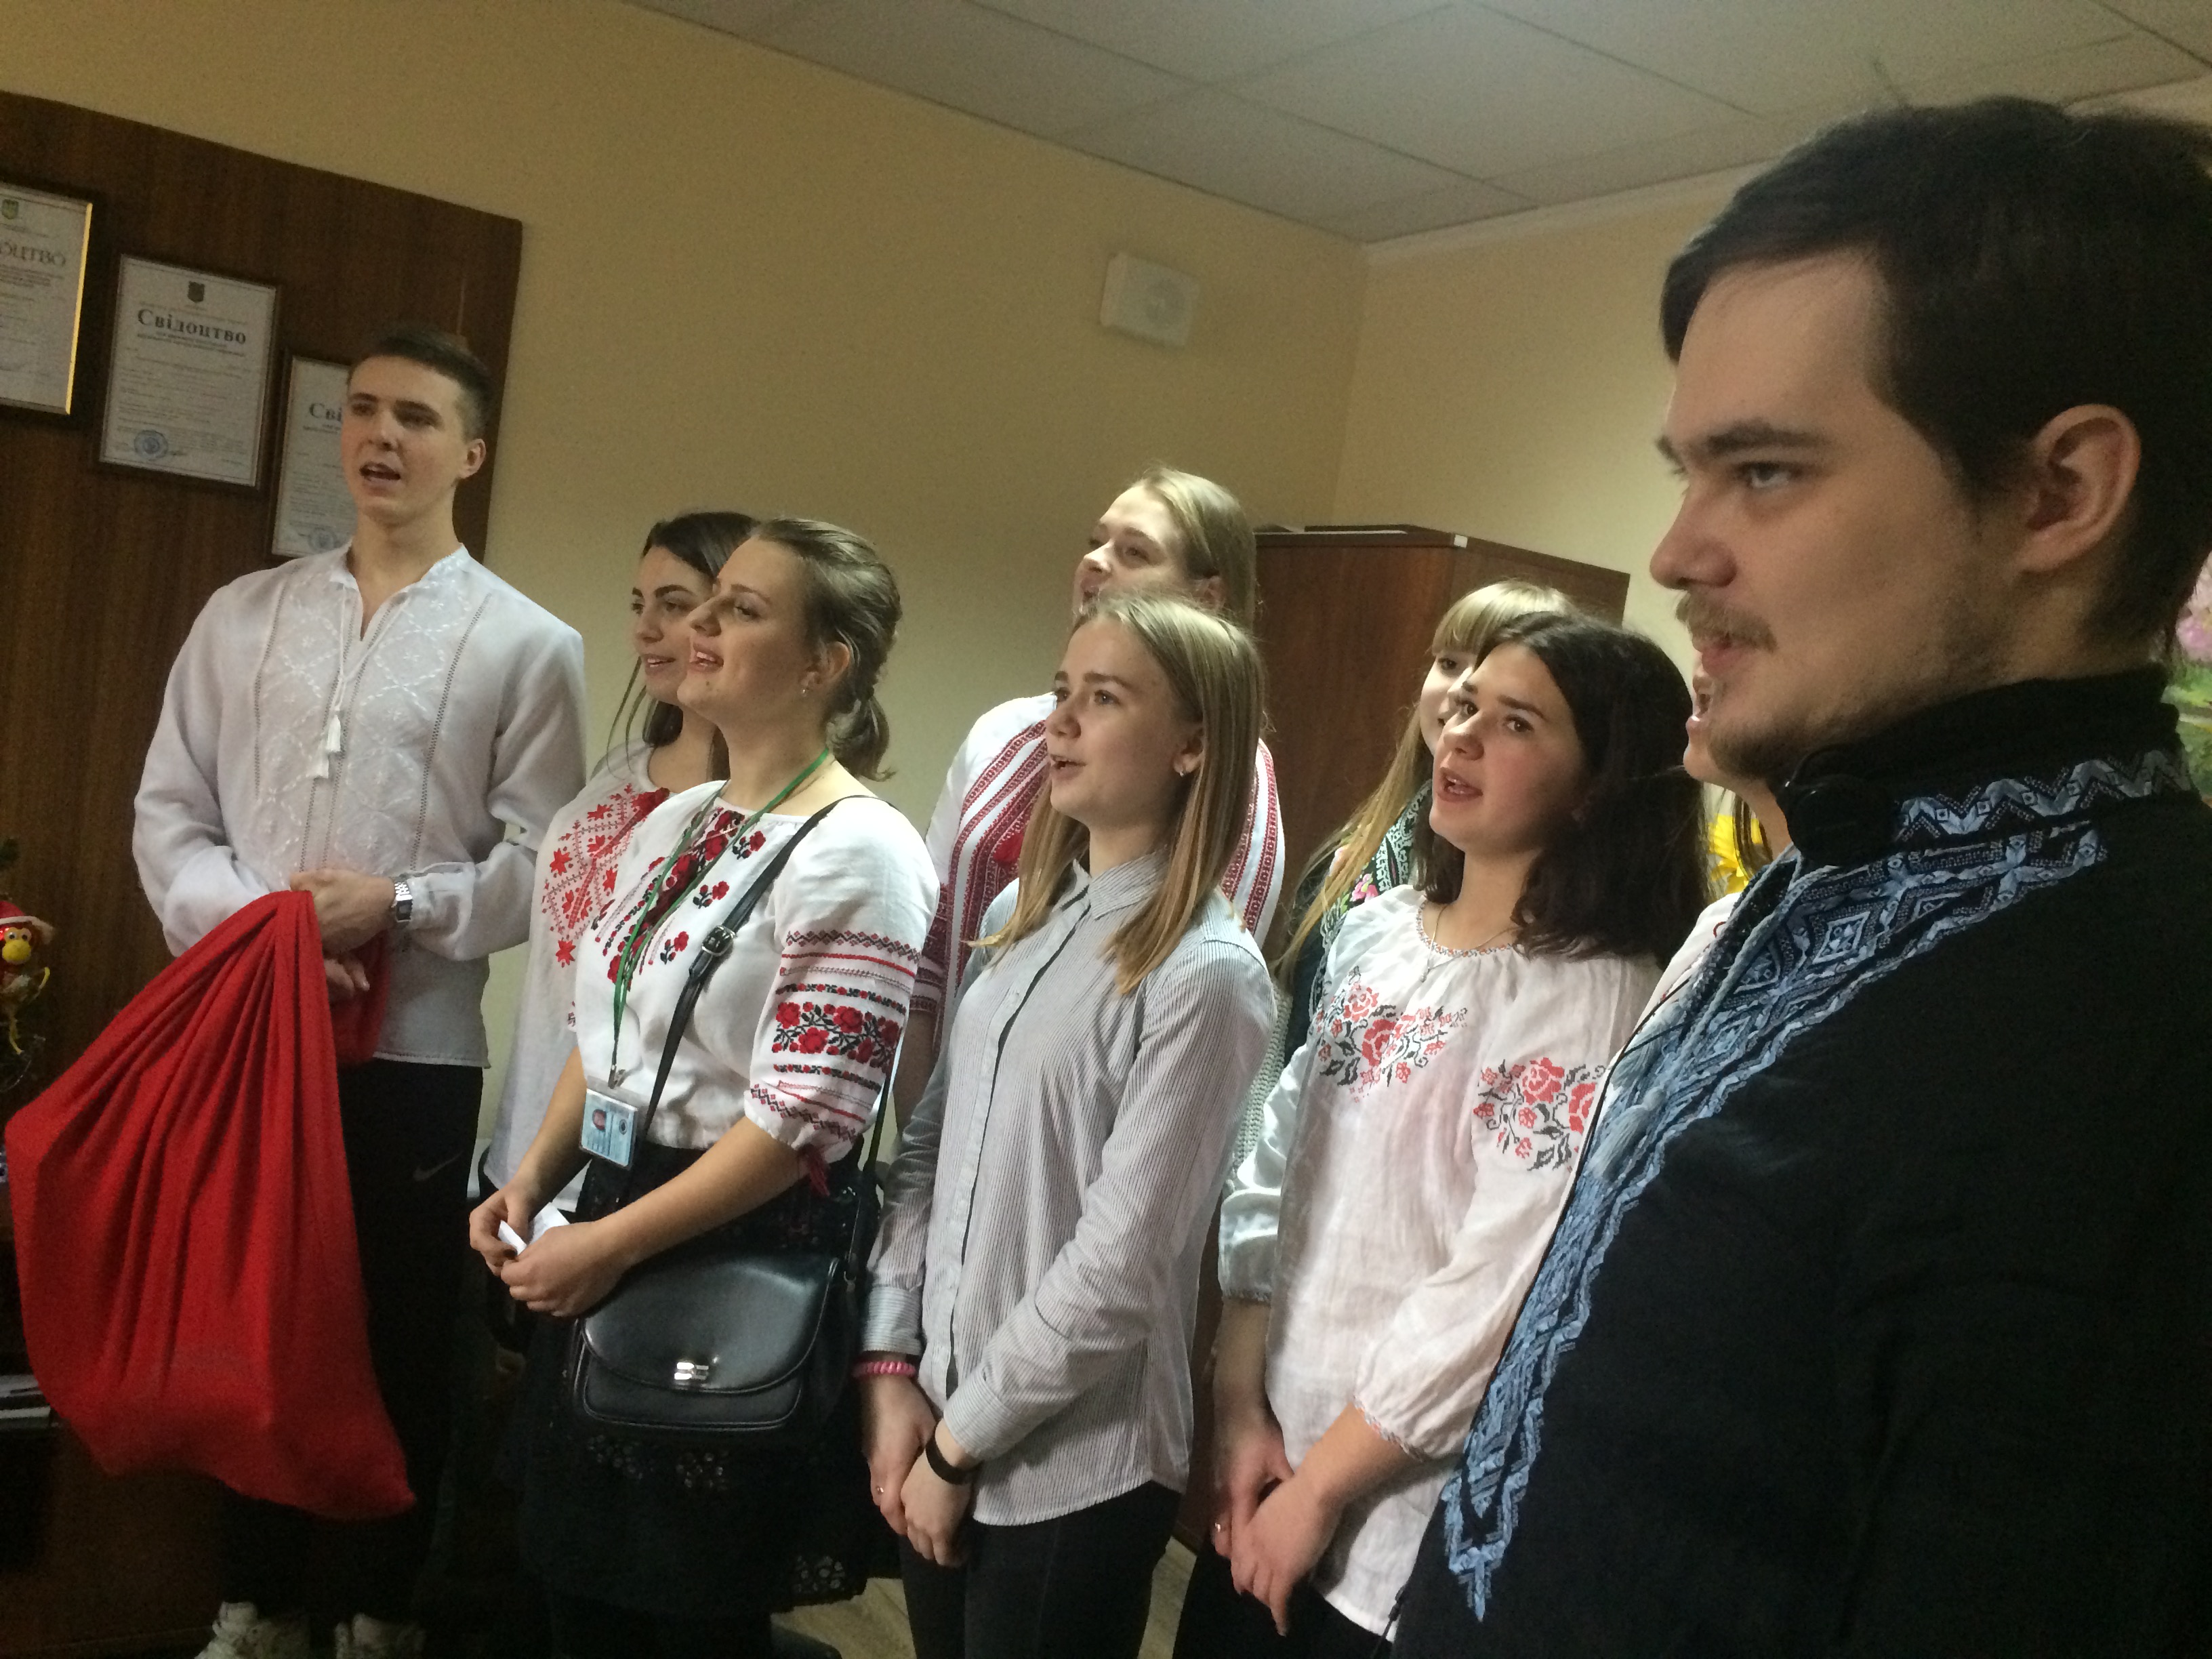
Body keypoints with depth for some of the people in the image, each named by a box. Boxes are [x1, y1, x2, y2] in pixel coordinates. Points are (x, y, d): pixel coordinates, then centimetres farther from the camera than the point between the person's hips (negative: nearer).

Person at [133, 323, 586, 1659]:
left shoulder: (527, 644, -1)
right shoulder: (245, 614, 9)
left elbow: (545, 865, -6)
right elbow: (170, 811, 6)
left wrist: (401, 907, -18)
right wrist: (247, 927, -10)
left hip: (416, 1050, -3)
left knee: (402, 1337, 9)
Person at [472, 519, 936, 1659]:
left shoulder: (857, 854, -17)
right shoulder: (677, 821, 9)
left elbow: (804, 1118, -21)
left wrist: (610, 1245, -17)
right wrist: (533, 1181, 3)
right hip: (608, 1231, 8)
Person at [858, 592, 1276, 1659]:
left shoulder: (1205, 977, -18)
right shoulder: (1017, 917, 3)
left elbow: (1117, 1269, -18)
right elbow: (928, 1145, 6)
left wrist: (958, 1442, -10)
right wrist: (892, 1370, -1)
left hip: (1073, 1471, -6)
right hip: (942, 1436, 6)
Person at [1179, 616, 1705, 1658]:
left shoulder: (1590, 997, -18)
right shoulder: (1376, 930, 3)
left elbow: (1496, 1295, -21)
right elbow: (1272, 1166, 4)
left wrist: (1319, 1487, -13)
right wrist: (1240, 1401, -2)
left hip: (1413, 1520, -5)